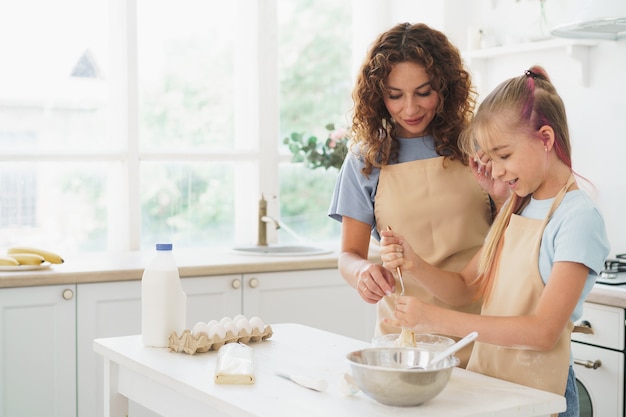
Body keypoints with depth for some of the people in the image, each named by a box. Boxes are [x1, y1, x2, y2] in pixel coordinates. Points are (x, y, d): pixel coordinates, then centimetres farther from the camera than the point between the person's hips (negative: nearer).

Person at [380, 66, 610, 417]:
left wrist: (437, 319, -24)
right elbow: (466, 288, 9)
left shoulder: (578, 217, -15)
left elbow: (543, 331, -22)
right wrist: (413, 265, -9)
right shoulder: (516, 208, 10)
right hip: (486, 379, 7)